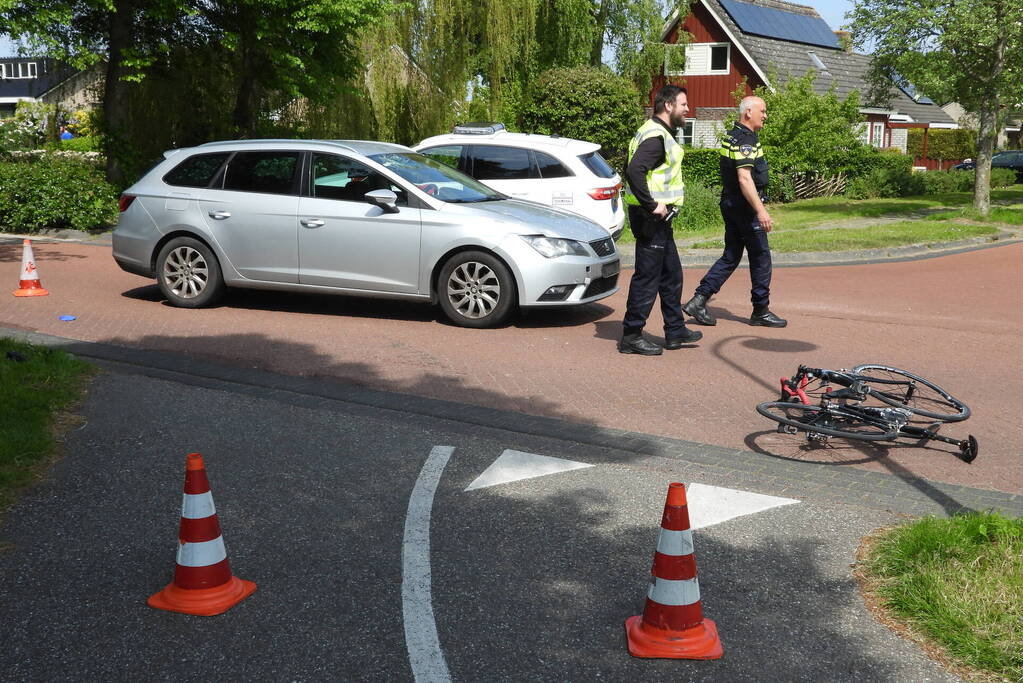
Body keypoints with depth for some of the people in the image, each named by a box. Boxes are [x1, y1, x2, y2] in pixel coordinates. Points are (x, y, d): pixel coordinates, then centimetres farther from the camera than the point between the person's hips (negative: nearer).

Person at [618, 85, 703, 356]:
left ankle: (675, 331, 27)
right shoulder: (656, 136, -17)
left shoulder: (661, 133, 16)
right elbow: (634, 171, -31)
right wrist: (652, 205, -25)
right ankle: (631, 336, 3)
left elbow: (636, 169, 22)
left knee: (671, 274, 17)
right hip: (651, 220, -11)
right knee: (647, 277, -5)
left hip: (659, 218, 11)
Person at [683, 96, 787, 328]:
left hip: (730, 204, 10)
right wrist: (761, 210, -31)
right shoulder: (745, 140, -17)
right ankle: (761, 311, 10)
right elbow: (744, 178, -27)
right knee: (760, 257, 1)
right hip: (745, 205, -10)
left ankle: (699, 300, 4)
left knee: (731, 256, 12)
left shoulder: (731, 136, 14)